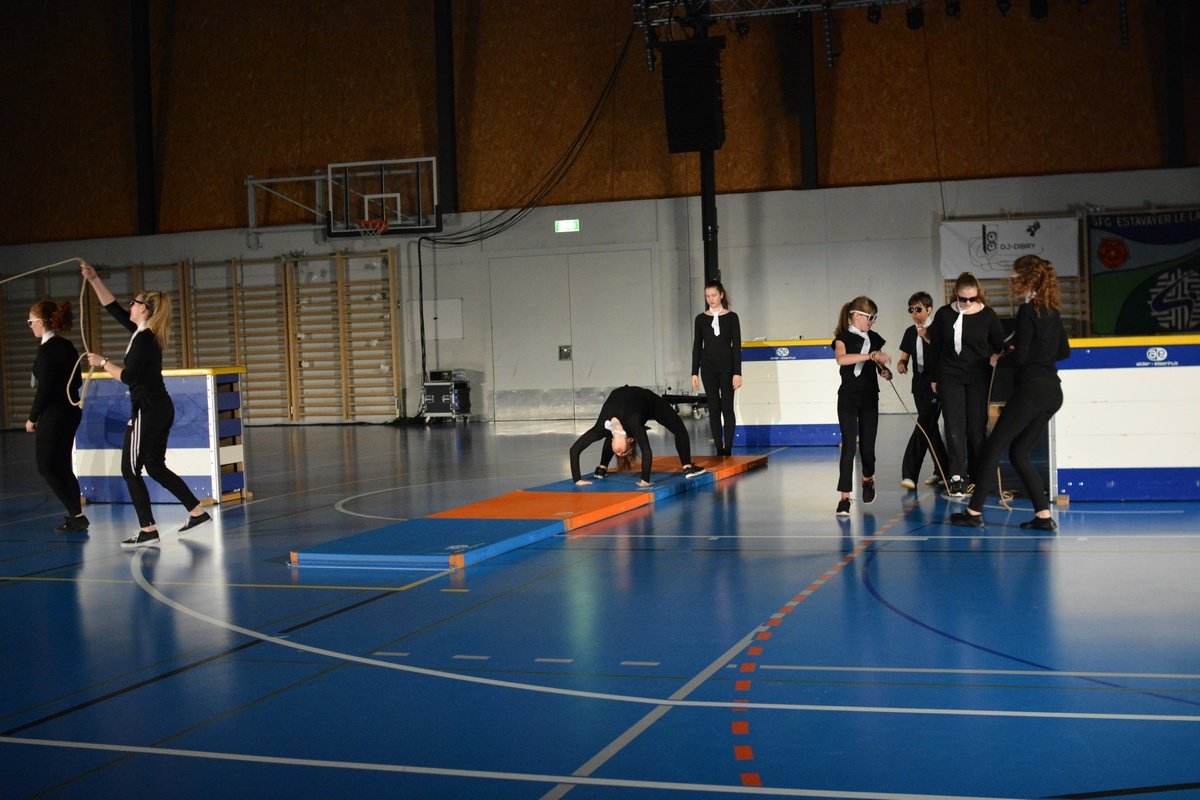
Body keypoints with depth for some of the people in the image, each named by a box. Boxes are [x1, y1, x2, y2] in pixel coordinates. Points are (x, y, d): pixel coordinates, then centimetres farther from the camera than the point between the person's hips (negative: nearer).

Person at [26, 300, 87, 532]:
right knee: (62, 466, 15)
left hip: (53, 415, -9)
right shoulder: (67, 346, 9)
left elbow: (44, 388, -17)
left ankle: (76, 515, -3)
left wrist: (32, 418, -8)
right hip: (70, 412, 9)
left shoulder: (47, 349, -17)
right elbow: (76, 381, 15)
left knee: (47, 467, 0)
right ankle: (76, 516, 15)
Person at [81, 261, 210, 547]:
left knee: (130, 470, -1)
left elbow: (128, 376, -21)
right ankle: (197, 512, 19)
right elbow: (114, 308, 19)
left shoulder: (144, 339, -17)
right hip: (161, 408, 9)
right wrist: (94, 280, 19)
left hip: (147, 411, -9)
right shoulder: (144, 333, 11)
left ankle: (148, 531, 0)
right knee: (155, 467, 17)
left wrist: (103, 362, -8)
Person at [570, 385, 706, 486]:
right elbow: (574, 449, -36)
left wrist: (645, 481, -48)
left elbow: (647, 452, -54)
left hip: (647, 399, -2)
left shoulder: (633, 425, -45)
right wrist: (577, 480, -40)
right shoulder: (602, 428, -36)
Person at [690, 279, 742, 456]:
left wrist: (737, 372, -10)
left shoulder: (731, 317, -1)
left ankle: (728, 449, 1)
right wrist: (694, 373, 2)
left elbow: (737, 346, -3)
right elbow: (697, 346, 7)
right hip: (708, 368, 2)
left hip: (727, 367, -2)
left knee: (727, 408, -2)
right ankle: (719, 448, 5)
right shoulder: (701, 318, 5)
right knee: (713, 409, 2)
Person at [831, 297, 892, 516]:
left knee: (867, 444, 7)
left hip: (870, 398, 4)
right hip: (848, 398, -4)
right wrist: (870, 356, -33)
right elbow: (841, 359, -29)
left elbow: (880, 365, 18)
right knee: (848, 445, -9)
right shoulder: (843, 337, -7)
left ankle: (868, 479, 37)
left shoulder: (874, 338, 8)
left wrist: (885, 370, -5)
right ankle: (844, 497, -7)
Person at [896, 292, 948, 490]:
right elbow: (905, 356, 15)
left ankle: (909, 474, -16)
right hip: (919, 384, 7)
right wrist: (901, 363, -6)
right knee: (930, 428, 12)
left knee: (923, 427, -13)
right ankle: (942, 471, 23)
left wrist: (928, 338, -21)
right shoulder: (910, 332, 10)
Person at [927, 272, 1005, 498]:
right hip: (950, 377, 1)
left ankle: (976, 475, 13)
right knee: (954, 427, -5)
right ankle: (957, 478, -5)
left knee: (977, 428, 1)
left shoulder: (987, 315, -4)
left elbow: (1000, 345, 7)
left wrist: (995, 356, -16)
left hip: (978, 377, 0)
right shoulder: (944, 314, -1)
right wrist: (934, 378, 9)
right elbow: (935, 347, 7)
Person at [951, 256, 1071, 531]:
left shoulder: (1028, 311, -11)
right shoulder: (1052, 310, 14)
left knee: (994, 446, -2)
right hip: (1052, 391, 8)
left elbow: (1020, 355, -14)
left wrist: (1005, 354, 6)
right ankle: (1044, 515, 5)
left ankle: (974, 512, -1)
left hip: (1031, 389, -8)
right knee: (1019, 453, 13)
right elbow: (1064, 351, 22)